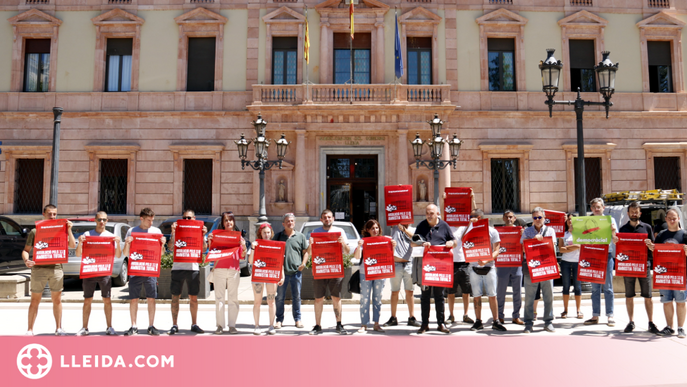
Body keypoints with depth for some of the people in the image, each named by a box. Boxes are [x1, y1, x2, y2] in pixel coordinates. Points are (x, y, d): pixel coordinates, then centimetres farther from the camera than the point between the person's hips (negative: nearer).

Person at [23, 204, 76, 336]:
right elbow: (26, 250, 5)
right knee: (35, 300, 4)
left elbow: (72, 245, 3)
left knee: (57, 300, 8)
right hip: (38, 269, -2)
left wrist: (69, 230, -6)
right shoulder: (35, 232, 6)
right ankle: (30, 330, 13)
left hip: (56, 268, 2)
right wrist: (26, 260, -15)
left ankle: (58, 328, 16)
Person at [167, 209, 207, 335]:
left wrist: (203, 235, -12)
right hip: (178, 267, 0)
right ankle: (174, 325, 10)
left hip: (193, 267, 1)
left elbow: (204, 249, -2)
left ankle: (194, 324, 15)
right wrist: (173, 232, -13)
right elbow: (171, 247, -5)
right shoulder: (177, 231, 8)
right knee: (175, 297, 2)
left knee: (193, 297, 6)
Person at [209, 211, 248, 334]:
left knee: (233, 299, 1)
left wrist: (244, 246, -8)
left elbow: (242, 257, 9)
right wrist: (209, 242, -5)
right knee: (219, 298, -1)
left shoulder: (238, 236, 11)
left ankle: (232, 325, 5)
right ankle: (220, 325, 4)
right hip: (219, 269, 0)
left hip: (234, 270, 1)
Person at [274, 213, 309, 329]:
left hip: (296, 271, 0)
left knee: (296, 297, 7)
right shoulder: (278, 236, 8)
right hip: (282, 271, 0)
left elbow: (306, 252, 11)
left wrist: (303, 264, -3)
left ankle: (297, 319, 19)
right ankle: (279, 320, 16)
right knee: (280, 297, 4)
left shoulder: (300, 236, 9)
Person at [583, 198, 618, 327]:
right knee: (595, 288, 7)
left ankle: (610, 315, 8)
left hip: (607, 255, -2)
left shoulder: (610, 220, 4)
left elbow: (615, 240, -1)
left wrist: (613, 231, -21)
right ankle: (595, 315, 11)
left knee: (607, 287, 1)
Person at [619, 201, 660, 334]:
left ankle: (651, 323, 10)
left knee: (648, 296, 1)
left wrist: (649, 244, -11)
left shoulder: (647, 227, 8)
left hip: (644, 265, -1)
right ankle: (631, 322, 14)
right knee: (629, 296, 5)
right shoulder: (623, 229, 9)